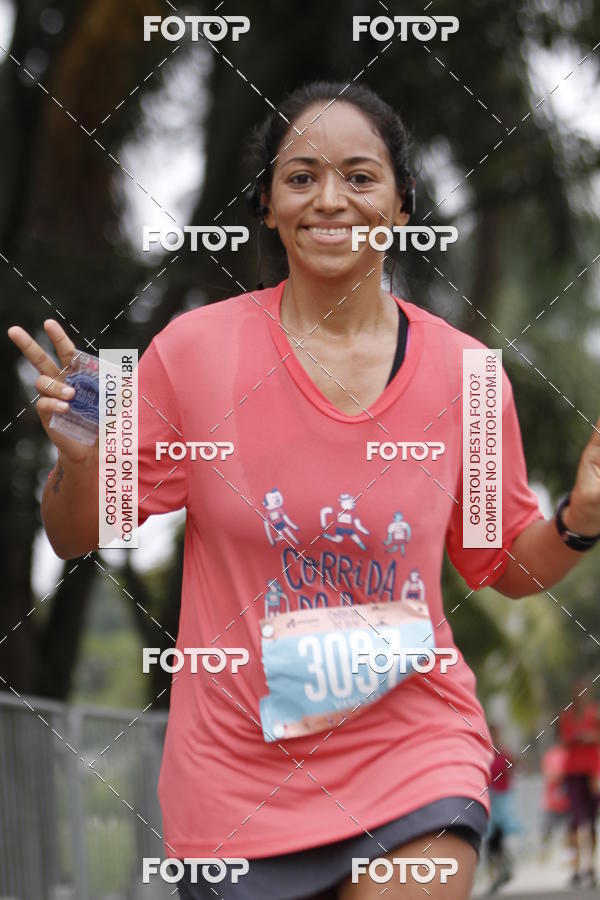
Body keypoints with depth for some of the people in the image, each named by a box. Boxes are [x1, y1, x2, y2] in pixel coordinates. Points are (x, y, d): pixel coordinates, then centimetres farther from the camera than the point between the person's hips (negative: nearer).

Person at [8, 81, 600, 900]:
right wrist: (80, 458, -19)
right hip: (238, 770, 0)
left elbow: (506, 564, 11)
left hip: (414, 758, 0)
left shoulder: (462, 371, -2)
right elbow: (77, 538, 2)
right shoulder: (193, 350, -6)